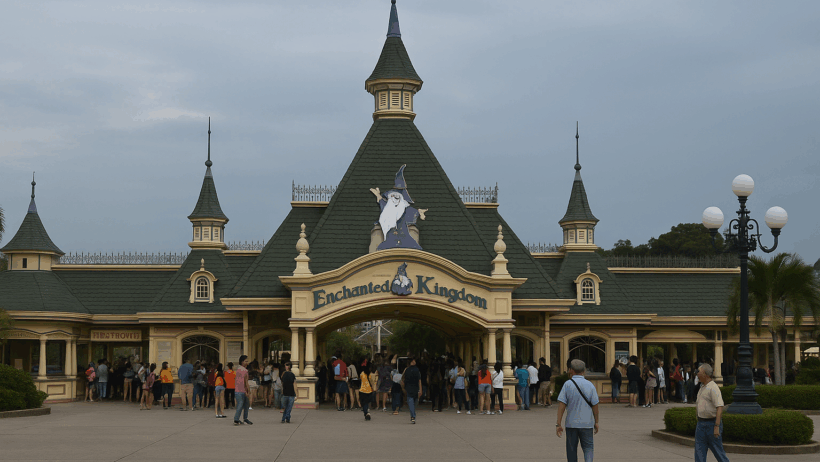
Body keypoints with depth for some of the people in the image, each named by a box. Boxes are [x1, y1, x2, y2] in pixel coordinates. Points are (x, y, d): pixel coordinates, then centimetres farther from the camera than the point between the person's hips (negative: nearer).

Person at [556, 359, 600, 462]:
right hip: (587, 423, 0)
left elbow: (561, 405, -9)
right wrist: (596, 422, 11)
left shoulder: (567, 384, -6)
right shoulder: (590, 385, -2)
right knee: (588, 447, 8)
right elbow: (595, 405, 0)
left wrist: (558, 424, -7)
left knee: (572, 450, 12)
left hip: (571, 423, 0)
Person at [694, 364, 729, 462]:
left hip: (712, 423, -9)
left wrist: (717, 427, -27)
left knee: (717, 450, 2)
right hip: (701, 424, 9)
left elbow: (720, 408, -23)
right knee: (699, 451, 1)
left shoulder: (713, 388, -16)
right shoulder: (703, 387, 14)